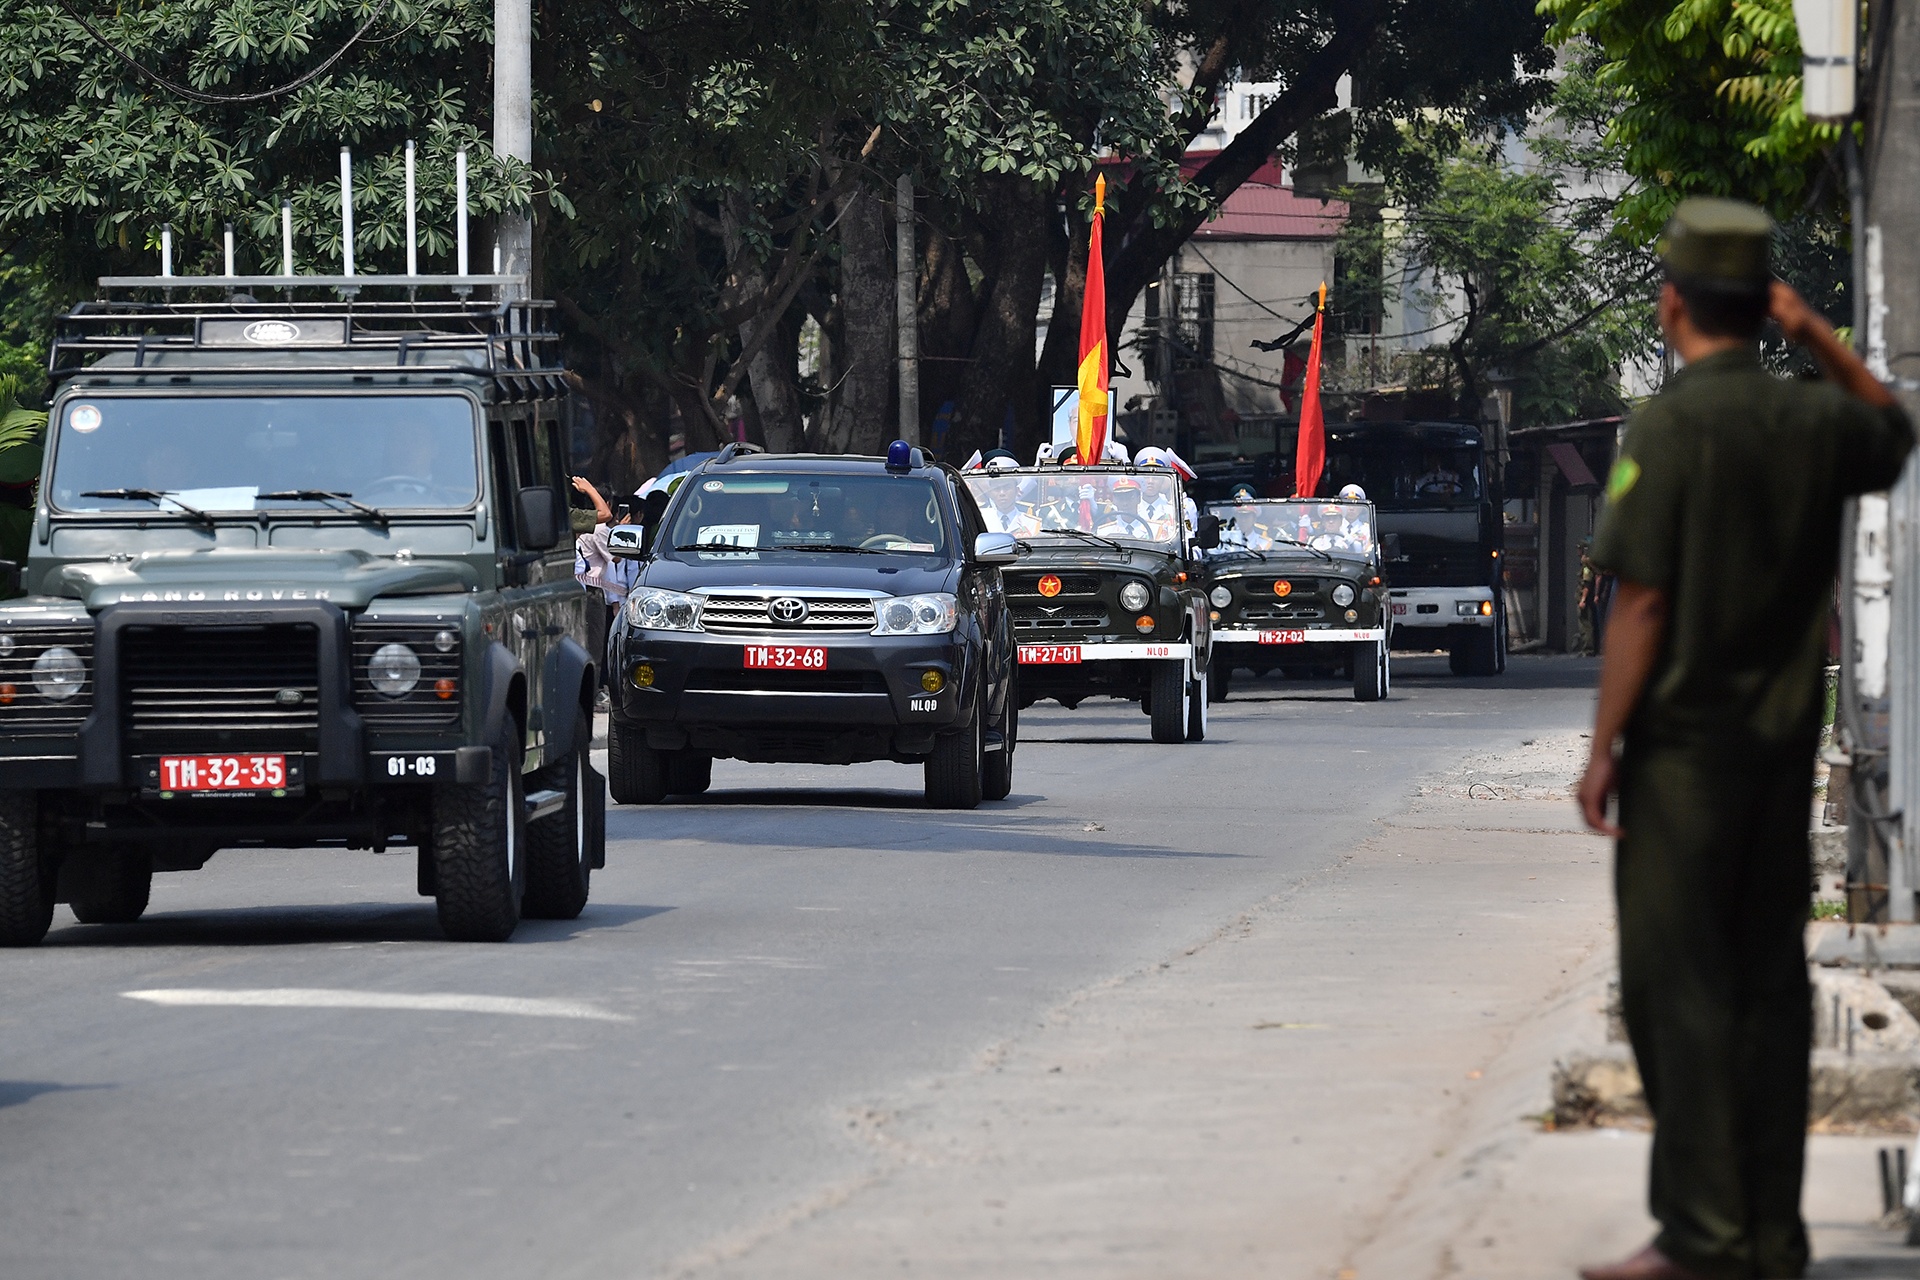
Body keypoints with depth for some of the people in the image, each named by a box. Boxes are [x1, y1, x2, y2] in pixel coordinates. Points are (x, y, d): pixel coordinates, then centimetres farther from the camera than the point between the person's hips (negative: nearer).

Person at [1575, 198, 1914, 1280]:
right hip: (1785, 746, 6)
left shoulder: (1671, 427, -13)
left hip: (1683, 745, -6)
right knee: (1770, 985, 9)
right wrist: (1817, 336, 17)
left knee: (1678, 988, -4)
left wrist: (1604, 746, -10)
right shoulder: (1815, 422, 4)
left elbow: (1641, 605, -15)